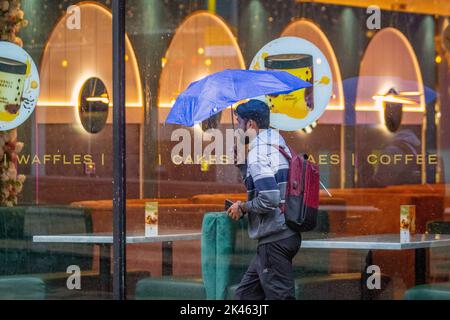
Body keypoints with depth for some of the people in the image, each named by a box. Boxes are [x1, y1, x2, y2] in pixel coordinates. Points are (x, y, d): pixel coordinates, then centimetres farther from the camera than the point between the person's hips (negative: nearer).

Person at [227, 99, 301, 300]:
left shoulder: (258, 154, -15)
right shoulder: (279, 148, 15)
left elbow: (269, 199, -25)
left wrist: (242, 207, -8)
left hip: (274, 240, -10)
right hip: (287, 234, 10)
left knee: (280, 295, -7)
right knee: (246, 293, 16)